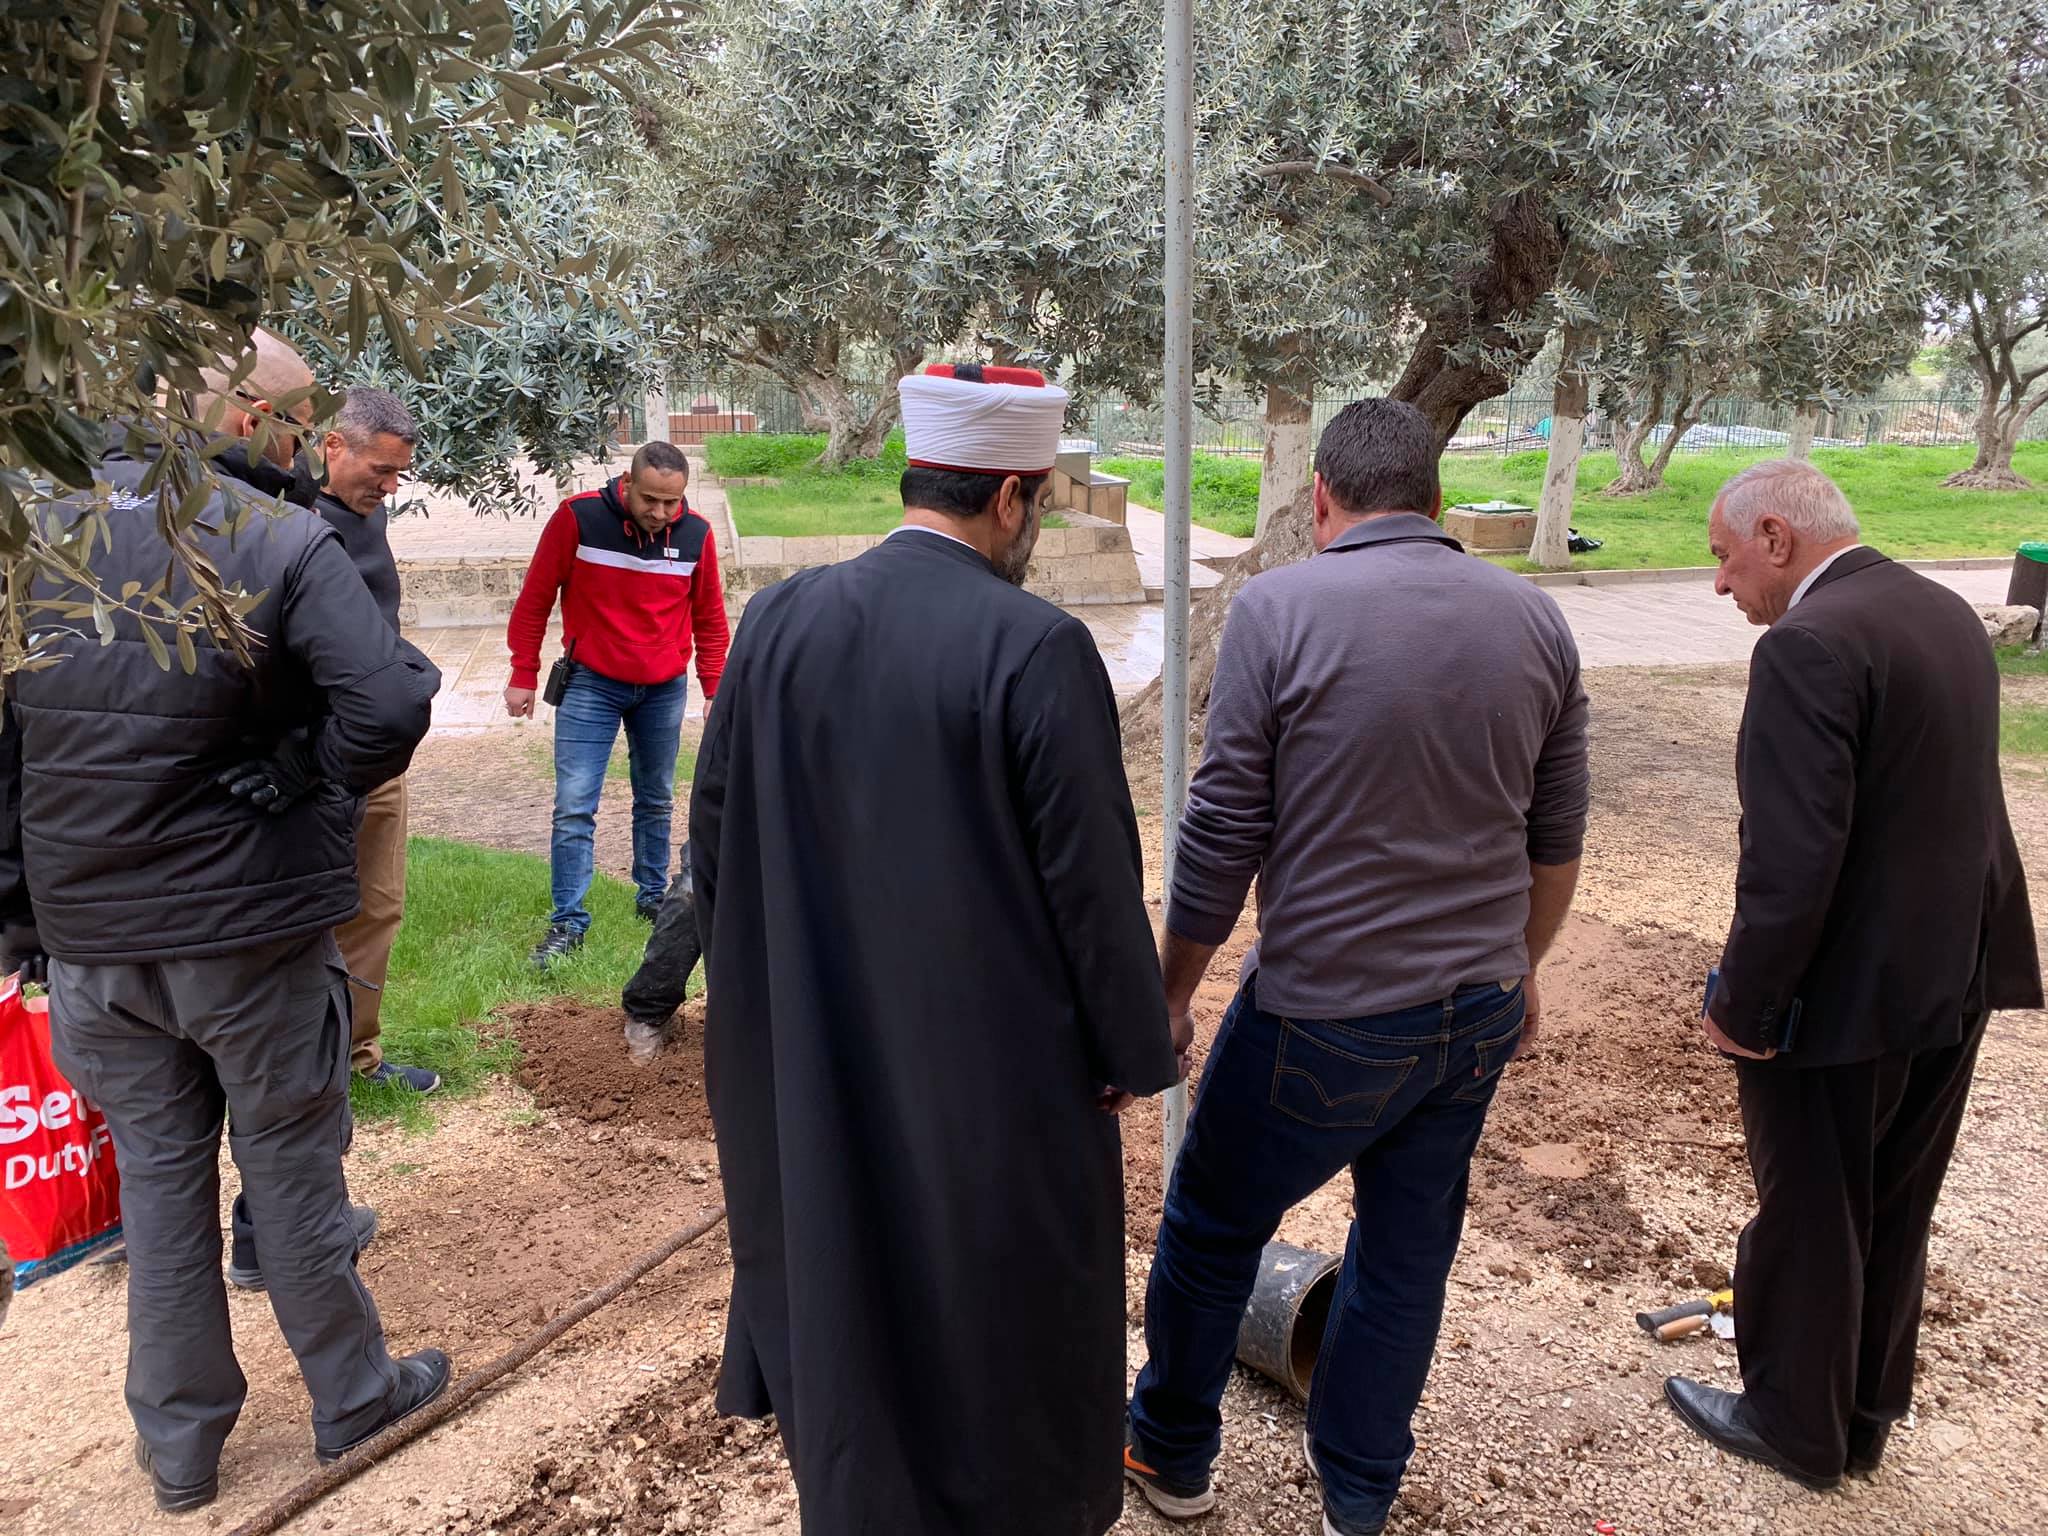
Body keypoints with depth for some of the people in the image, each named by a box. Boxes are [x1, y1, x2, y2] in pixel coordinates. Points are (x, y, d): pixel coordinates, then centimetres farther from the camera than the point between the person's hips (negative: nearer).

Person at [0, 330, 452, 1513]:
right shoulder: (284, 543, -17)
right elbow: (388, 705, -30)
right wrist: (316, 783, -10)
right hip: (252, 928, -4)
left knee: (158, 1171, 18)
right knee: (292, 1168, 12)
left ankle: (179, 1443, 32)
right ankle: (352, 1397, 32)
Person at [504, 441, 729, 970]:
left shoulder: (696, 535, -6)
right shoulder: (578, 518, -13)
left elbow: (709, 620, 7)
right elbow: (534, 599, -4)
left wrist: (716, 689, 4)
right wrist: (524, 676, -3)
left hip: (666, 689, 3)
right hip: (592, 684, -2)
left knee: (656, 801, 15)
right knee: (574, 805, -6)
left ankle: (653, 896, 32)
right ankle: (568, 921, 3)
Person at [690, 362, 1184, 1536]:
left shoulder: (781, 621, -6)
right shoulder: (1038, 647, -22)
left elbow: (714, 835, 2)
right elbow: (1094, 881, -18)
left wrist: (771, 995, 16)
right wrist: (1132, 1050, -3)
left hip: (819, 1052, 6)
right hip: (998, 1059, -5)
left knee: (844, 1272, 26)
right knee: (1004, 1297, 16)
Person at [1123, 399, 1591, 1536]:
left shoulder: (1277, 610, -14)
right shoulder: (1534, 620, 1)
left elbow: (1223, 834, -12)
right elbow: (1555, 840, 9)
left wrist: (1172, 992, 0)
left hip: (1327, 1015, -5)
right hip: (1477, 1012, 5)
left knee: (1210, 1229, 17)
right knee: (1408, 1251, 20)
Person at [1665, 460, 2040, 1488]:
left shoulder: (1809, 645, -23)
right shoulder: (1947, 613, 6)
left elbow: (1792, 858, -27)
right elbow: (1944, 801, 12)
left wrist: (1743, 1006, -17)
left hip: (1846, 993, -8)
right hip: (1955, 975, 9)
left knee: (1807, 1218, 12)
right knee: (1894, 1213, 22)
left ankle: (1796, 1423, 31)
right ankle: (1866, 1411, 39)